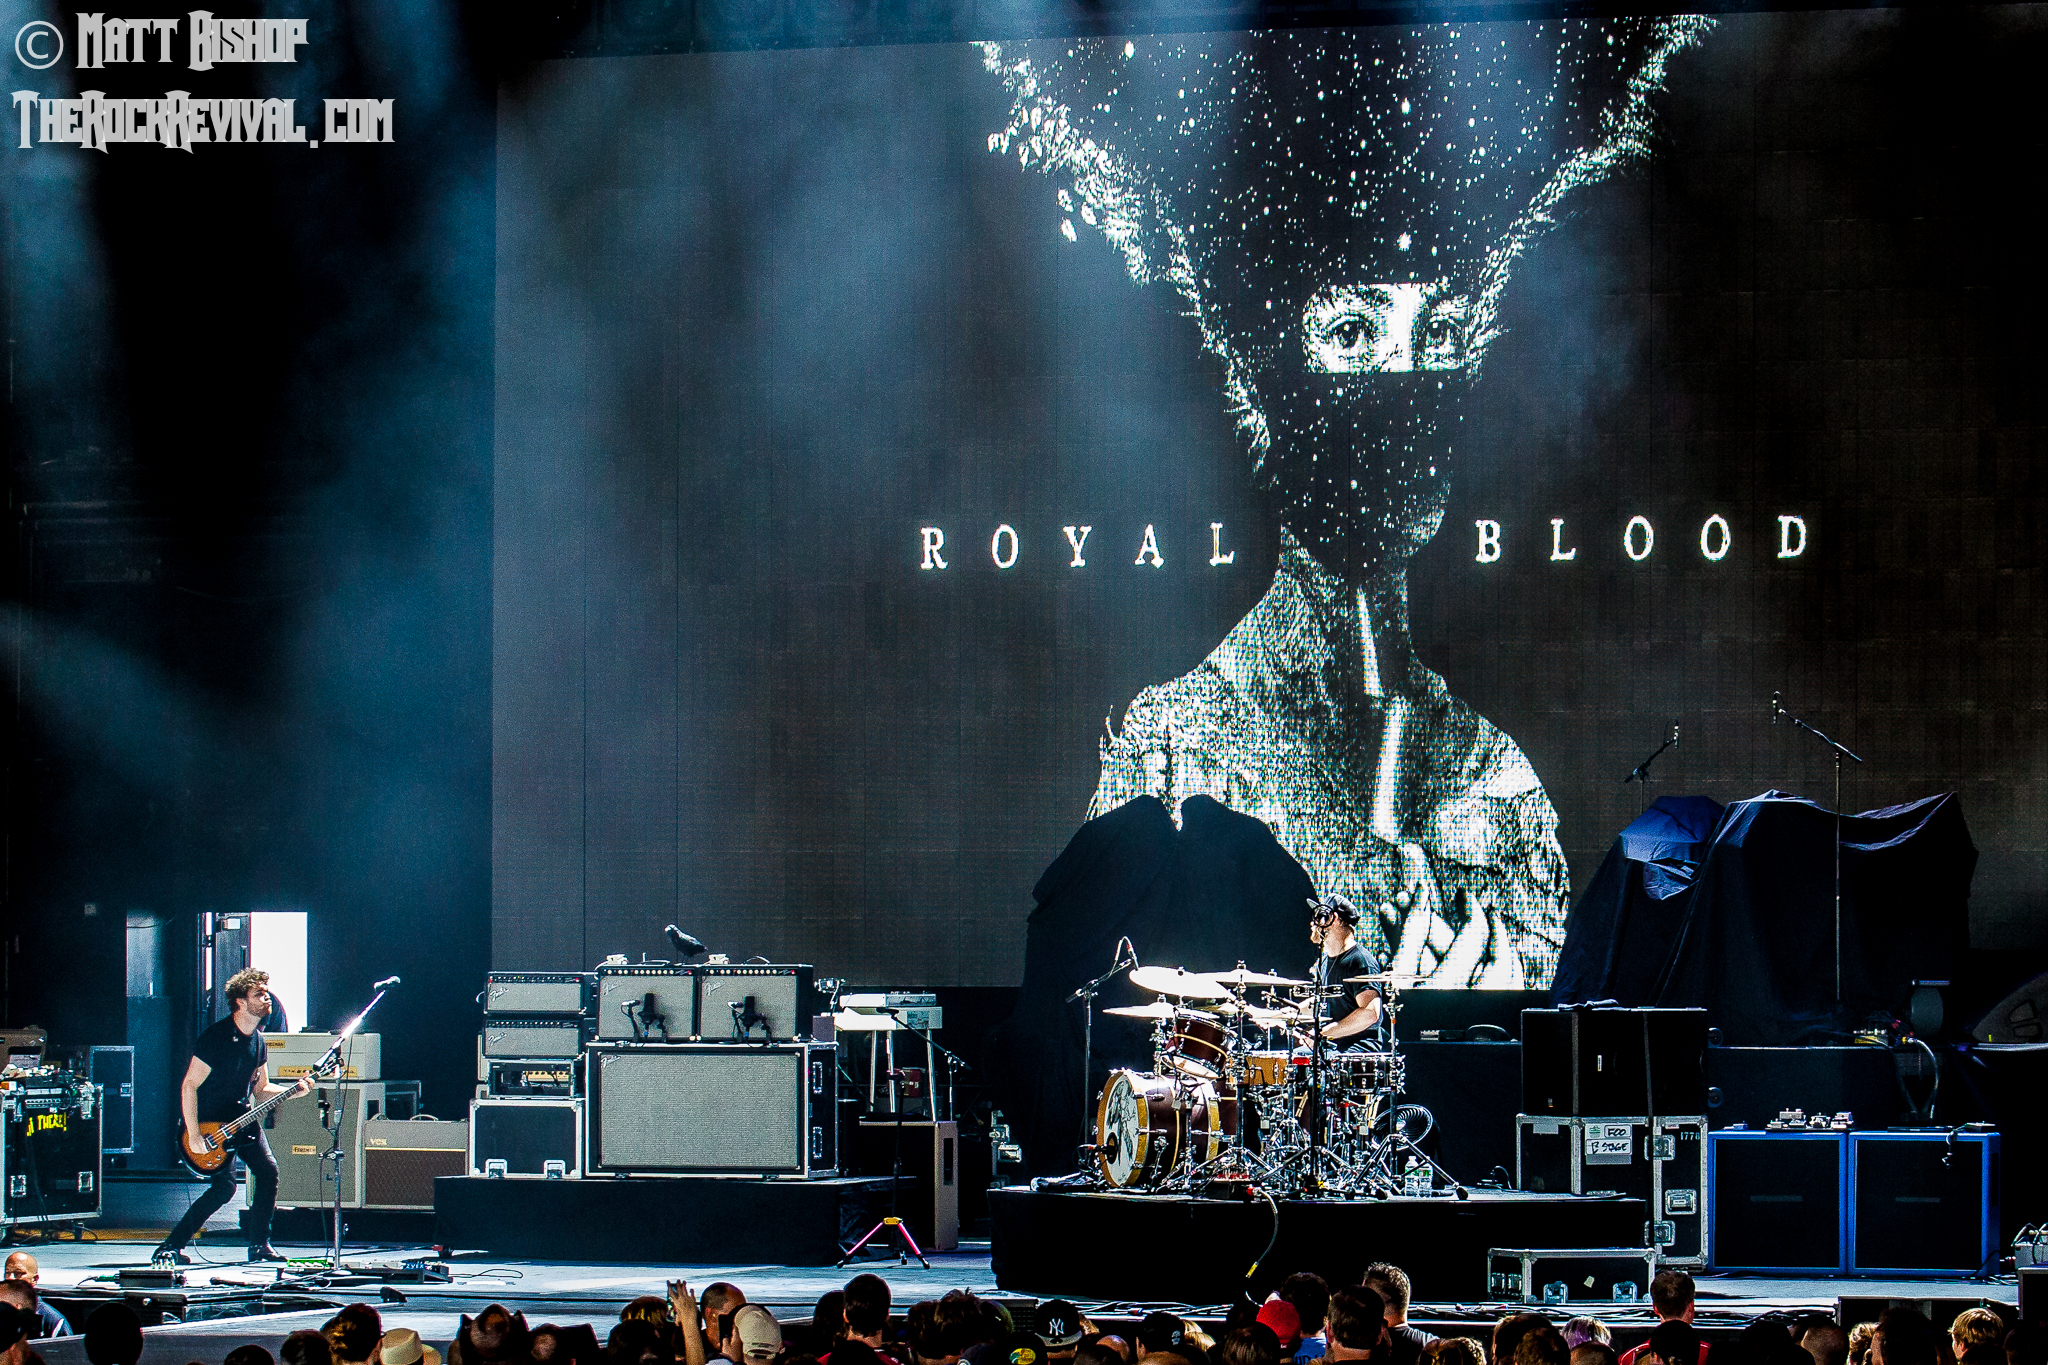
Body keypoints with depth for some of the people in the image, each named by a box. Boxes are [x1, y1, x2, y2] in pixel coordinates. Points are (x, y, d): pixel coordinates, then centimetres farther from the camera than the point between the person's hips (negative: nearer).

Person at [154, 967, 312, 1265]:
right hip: (210, 1120, -8)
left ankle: (259, 1245, 8)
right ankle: (170, 1247, -10)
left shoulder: (257, 1039, 5)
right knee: (224, 1187, -16)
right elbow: (189, 1086, -20)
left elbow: (260, 1089, 14)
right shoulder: (217, 1036, -20)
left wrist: (294, 1090, -4)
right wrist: (194, 1136, -24)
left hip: (240, 1115, 8)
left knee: (268, 1171, -4)